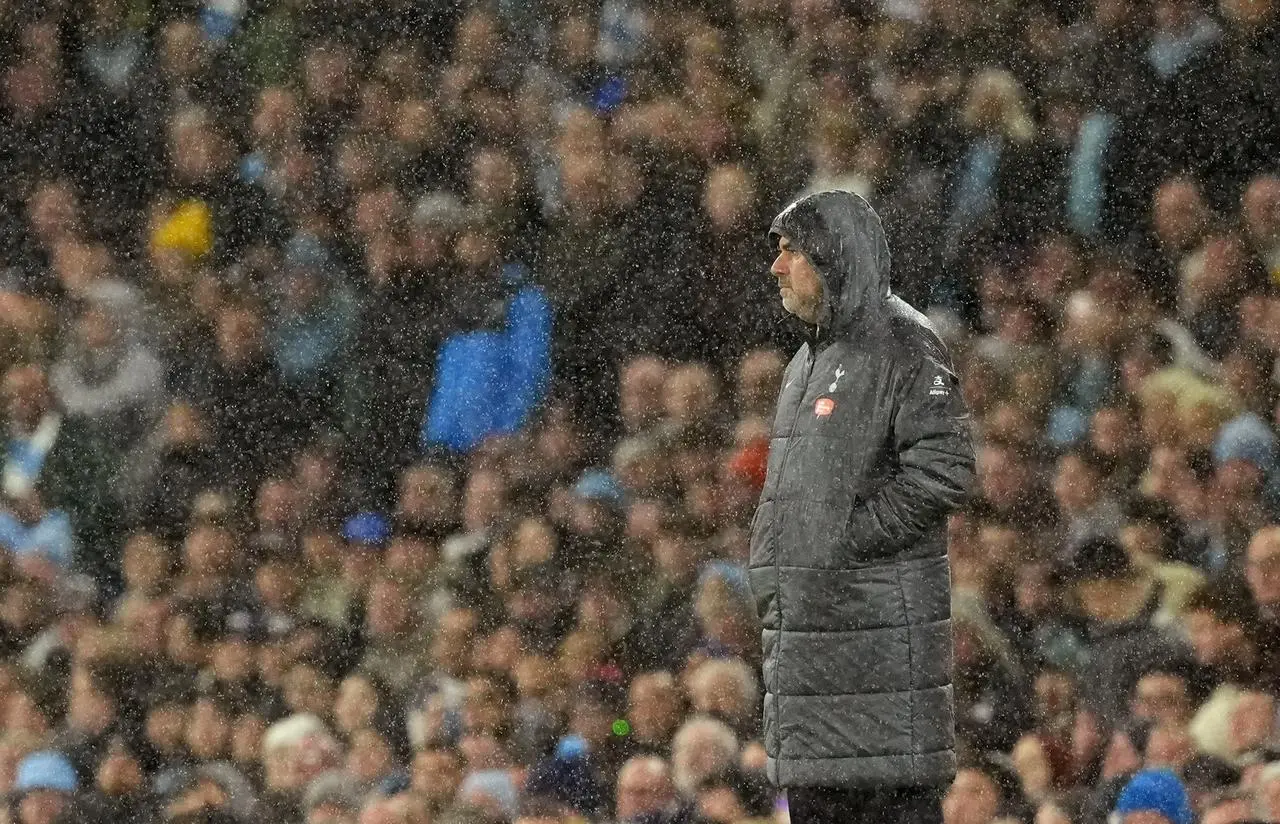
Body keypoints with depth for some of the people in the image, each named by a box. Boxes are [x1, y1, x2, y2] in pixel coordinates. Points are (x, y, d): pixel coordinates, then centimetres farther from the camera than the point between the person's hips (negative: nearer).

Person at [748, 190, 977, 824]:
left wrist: (847, 539, -16)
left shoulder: (901, 345, -8)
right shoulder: (809, 362, 20)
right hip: (802, 619, 9)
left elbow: (943, 471, -18)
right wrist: (773, 559, 12)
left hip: (879, 616, -9)